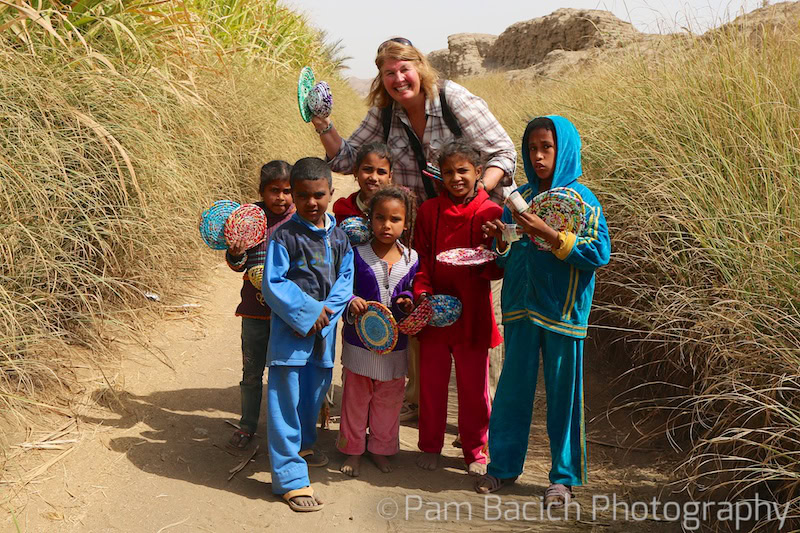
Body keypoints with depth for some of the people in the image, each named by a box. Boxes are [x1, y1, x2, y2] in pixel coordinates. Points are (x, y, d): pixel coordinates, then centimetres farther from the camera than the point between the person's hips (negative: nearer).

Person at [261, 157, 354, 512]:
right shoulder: (284, 236, -9)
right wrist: (307, 312, -16)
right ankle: (291, 478, 3)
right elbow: (273, 284, -11)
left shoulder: (339, 237, 6)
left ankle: (303, 444, 48)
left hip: (324, 329, 5)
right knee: (286, 399, -3)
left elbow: (345, 279, 6)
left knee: (314, 392, 21)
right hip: (290, 330, -5)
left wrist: (326, 312, -10)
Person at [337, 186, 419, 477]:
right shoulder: (357, 254, -10)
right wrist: (351, 302, -24)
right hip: (360, 340, -2)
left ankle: (381, 448, 33)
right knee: (356, 397, 11)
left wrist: (407, 301, -11)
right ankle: (353, 449, 28)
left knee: (389, 399, 14)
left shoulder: (410, 259, -1)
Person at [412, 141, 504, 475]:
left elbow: (499, 267, 0)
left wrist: (482, 265, -21)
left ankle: (475, 451, 24)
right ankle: (430, 446, 28)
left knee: (474, 385, 7)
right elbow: (420, 258, 5)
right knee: (431, 382, 10)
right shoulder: (429, 211, 4)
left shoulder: (491, 213, -2)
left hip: (472, 315, -2)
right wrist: (421, 291, -10)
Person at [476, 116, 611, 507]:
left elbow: (599, 253, -15)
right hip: (521, 306, 4)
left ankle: (564, 477, 19)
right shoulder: (519, 197, 8)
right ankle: (504, 465, 26)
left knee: (563, 392, 4)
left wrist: (548, 235, -21)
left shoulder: (581, 200, -5)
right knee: (513, 387, 11)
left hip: (562, 310, -4)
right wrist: (501, 242, -8)